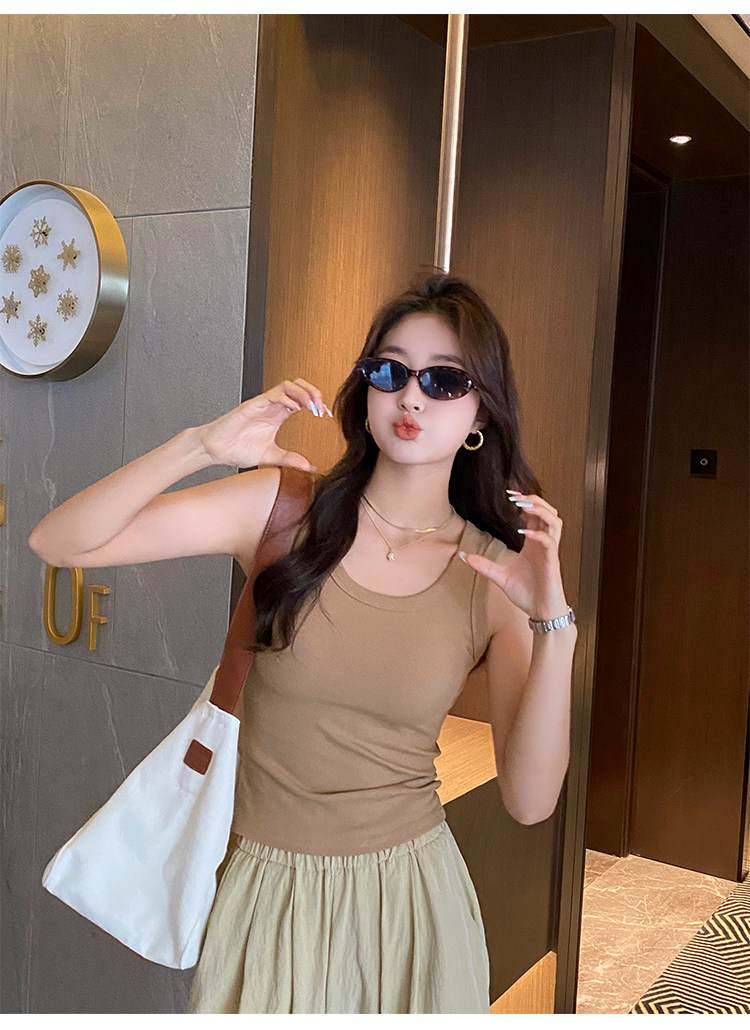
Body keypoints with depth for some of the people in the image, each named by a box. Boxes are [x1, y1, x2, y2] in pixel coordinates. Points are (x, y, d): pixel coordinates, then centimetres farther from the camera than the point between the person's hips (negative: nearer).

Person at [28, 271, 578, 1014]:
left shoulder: (496, 574, -7)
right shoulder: (284, 506, -10)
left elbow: (529, 801, -11)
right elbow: (57, 543, -14)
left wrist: (553, 625, -22)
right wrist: (201, 446, -26)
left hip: (410, 896, 1)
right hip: (270, 893, 0)